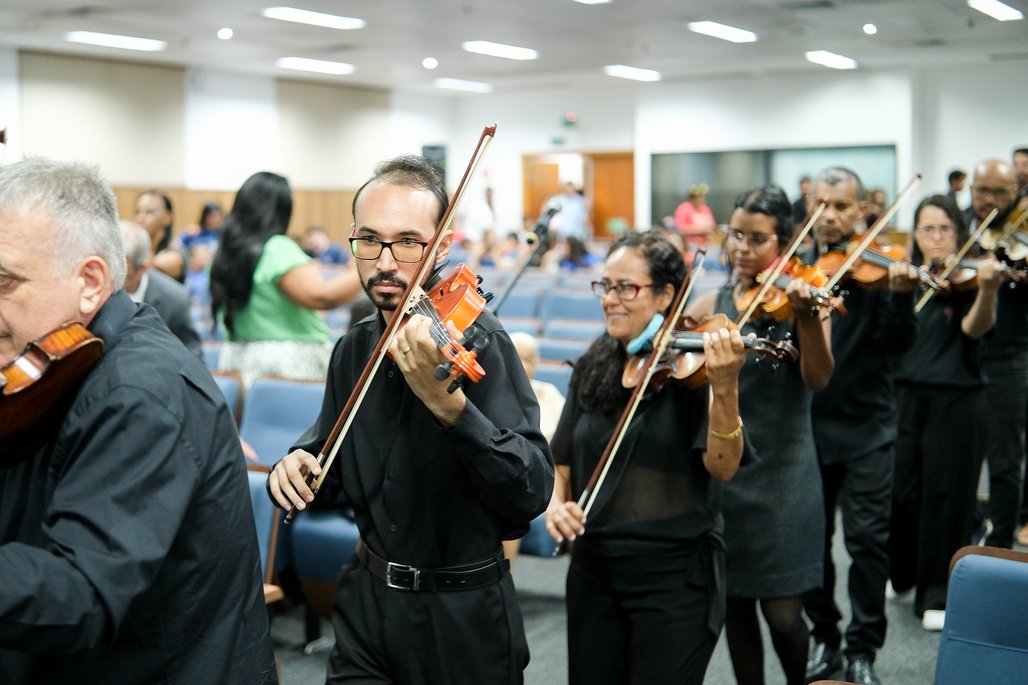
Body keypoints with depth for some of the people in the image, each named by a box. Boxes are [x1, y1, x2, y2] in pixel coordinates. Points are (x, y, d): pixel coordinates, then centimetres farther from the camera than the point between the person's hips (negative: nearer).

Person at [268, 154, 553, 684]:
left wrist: (447, 403, -40)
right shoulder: (354, 349, 2)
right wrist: (298, 466, -7)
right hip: (365, 604, 5)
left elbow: (533, 493, -26)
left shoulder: (475, 339, -16)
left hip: (464, 619, -4)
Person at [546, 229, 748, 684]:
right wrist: (556, 504, -9)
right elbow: (564, 464, 12)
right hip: (593, 570, 5)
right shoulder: (592, 369, 5)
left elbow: (721, 467, -21)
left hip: (676, 575, -5)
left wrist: (724, 389, -36)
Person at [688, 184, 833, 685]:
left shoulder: (800, 299, -5)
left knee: (782, 613, -2)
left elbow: (818, 378, -19)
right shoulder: (711, 304, 5)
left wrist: (807, 319, -36)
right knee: (734, 605, 10)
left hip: (782, 475, -3)